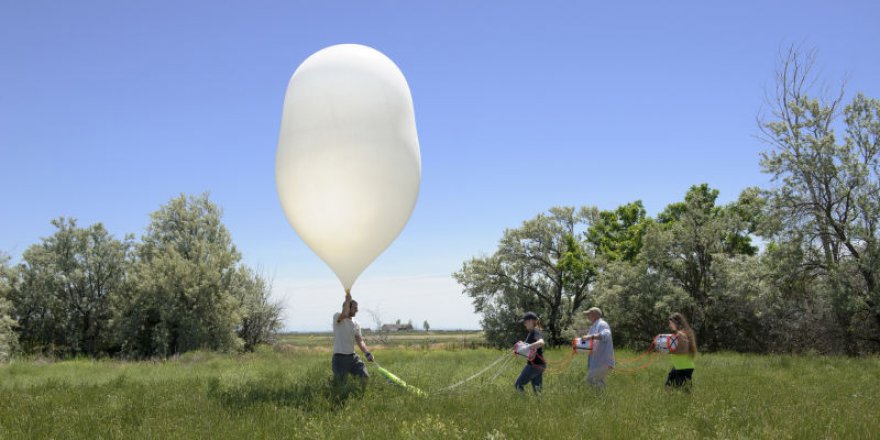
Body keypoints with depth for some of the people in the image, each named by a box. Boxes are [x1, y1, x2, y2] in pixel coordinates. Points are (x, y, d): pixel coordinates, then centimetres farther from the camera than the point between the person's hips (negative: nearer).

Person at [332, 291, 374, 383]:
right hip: (340, 357, -6)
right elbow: (345, 315, -32)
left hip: (352, 355, 6)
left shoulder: (356, 323, 10)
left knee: (365, 377, 1)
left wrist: (367, 353, -11)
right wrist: (348, 300, -21)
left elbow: (360, 340, 5)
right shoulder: (337, 317, -7)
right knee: (341, 382, -3)